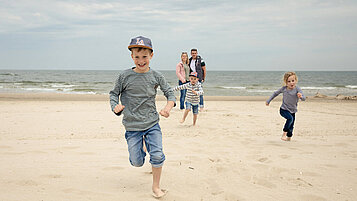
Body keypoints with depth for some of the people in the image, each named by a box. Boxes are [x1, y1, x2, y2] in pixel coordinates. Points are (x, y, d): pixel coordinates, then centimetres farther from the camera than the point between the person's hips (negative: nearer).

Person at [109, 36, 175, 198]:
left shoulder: (156, 76, -2)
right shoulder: (124, 76, -6)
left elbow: (170, 93, 6)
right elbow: (114, 93, 5)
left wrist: (168, 107, -13)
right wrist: (115, 107, -15)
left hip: (152, 124, 1)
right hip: (132, 127, -1)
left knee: (158, 156, -10)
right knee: (137, 162, 5)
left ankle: (156, 187, 15)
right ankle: (138, 149, 43)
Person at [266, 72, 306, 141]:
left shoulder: (297, 89, -12)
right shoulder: (284, 89, -7)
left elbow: (304, 98, -23)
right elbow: (275, 93, 10)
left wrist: (301, 96, -47)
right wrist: (268, 101, 14)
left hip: (292, 111, 2)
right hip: (284, 109, -2)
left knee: (291, 126, 8)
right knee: (290, 118, -29)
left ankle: (289, 137, 35)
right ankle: (284, 134, -19)